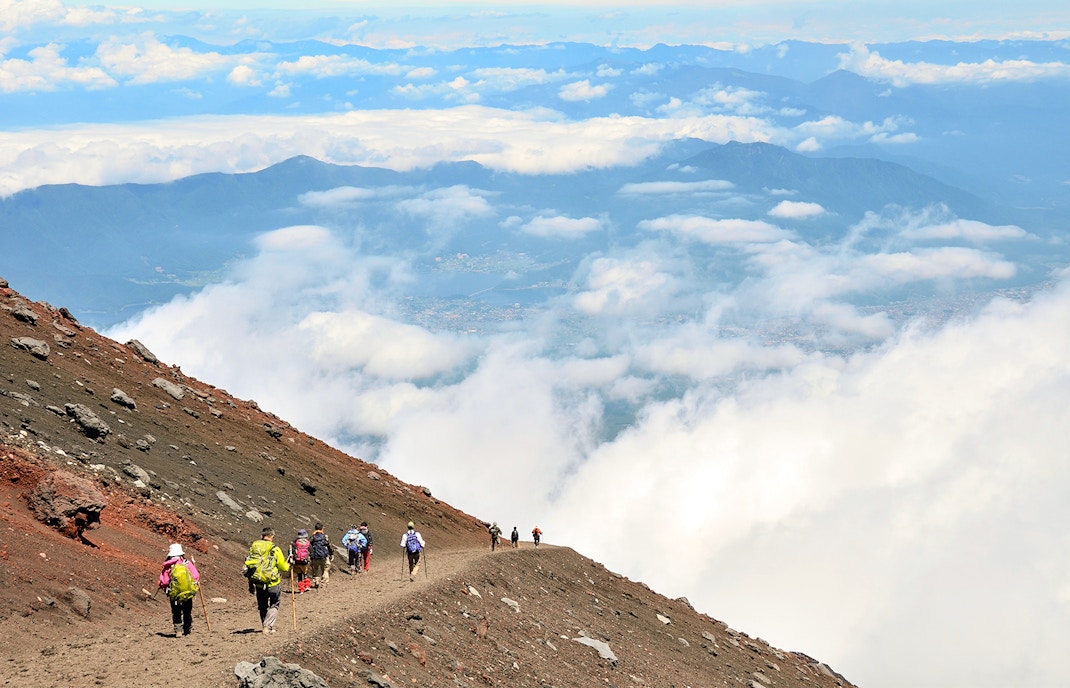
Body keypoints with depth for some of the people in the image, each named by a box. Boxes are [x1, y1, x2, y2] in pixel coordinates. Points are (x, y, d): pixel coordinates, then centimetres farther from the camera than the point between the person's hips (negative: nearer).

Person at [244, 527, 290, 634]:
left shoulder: (253, 548, 1)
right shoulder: (275, 550, -12)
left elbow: (248, 566, 6)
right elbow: (284, 567, -7)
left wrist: (251, 584, 15)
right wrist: (289, 565, 17)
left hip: (259, 584, 3)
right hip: (273, 584, -3)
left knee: (262, 607, 20)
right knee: (274, 605, 13)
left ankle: (266, 626, 26)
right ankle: (268, 626, 2)